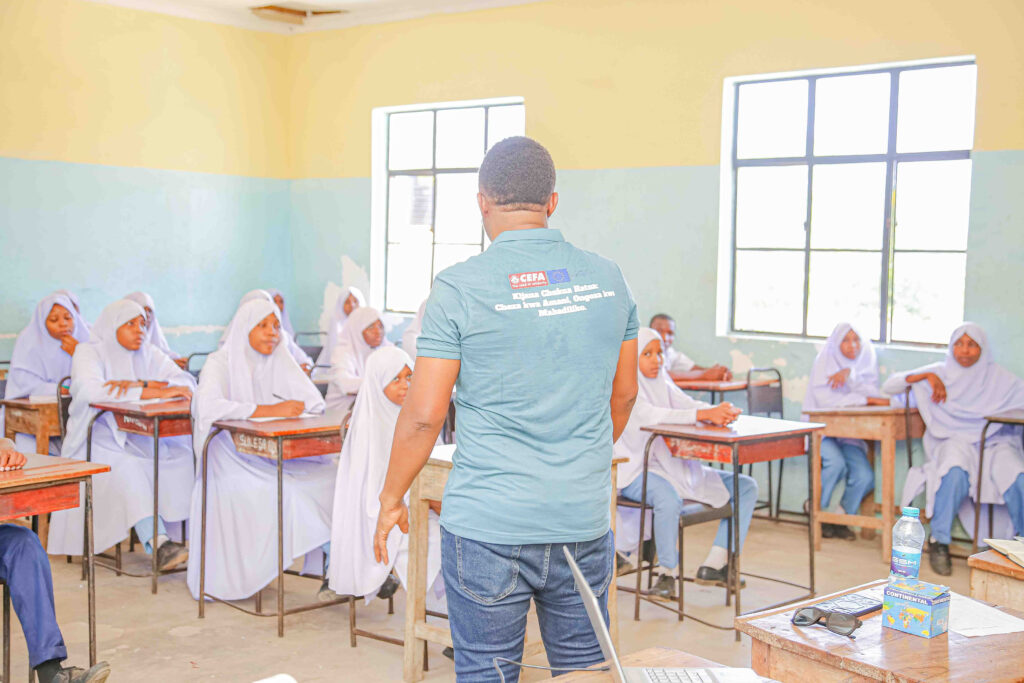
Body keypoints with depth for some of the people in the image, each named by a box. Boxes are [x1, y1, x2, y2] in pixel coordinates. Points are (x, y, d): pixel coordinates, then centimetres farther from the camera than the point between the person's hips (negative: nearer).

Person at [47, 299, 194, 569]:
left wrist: (140, 385, -19)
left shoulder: (150, 354, 12)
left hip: (142, 437, 4)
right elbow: (89, 390, -24)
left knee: (184, 457, -24)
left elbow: (187, 383, -2)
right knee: (126, 467, -36)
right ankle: (158, 543, -44)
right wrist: (155, 392, -30)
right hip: (99, 438, -4)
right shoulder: (89, 353, -2)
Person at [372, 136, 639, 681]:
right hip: (584, 521, 4)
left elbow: (423, 414, -9)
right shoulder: (607, 279, 3)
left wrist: (391, 499, 6)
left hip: (487, 526, -4)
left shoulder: (459, 287, -10)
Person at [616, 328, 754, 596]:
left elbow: (688, 404, -1)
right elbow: (651, 416, -28)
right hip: (635, 471, -8)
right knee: (669, 500, -41)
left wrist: (722, 412, -24)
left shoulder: (662, 383, 13)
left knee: (746, 487, 3)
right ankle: (668, 573, -16)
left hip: (672, 464, 8)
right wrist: (704, 415, -37)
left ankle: (714, 564, 0)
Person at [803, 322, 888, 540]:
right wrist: (867, 399, -20)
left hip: (849, 432, 4)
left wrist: (850, 374, -23)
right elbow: (825, 399, -19)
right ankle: (818, 510, -6)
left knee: (865, 477, -20)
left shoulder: (865, 361, 7)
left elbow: (873, 391, -9)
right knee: (836, 463, -33)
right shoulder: (825, 361, -5)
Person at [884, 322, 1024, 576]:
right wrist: (926, 376, -9)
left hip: (994, 443, 1)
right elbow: (889, 386, 3)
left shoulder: (999, 377, 12)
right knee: (955, 472, -37)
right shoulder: (940, 372, 10)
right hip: (953, 442, -1)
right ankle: (939, 541, -23)